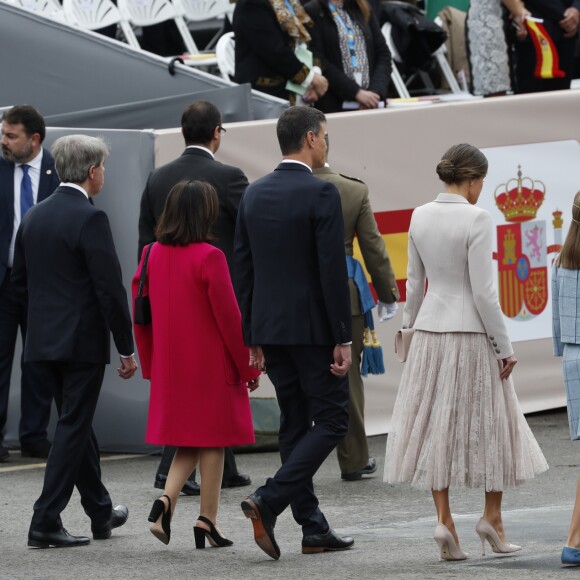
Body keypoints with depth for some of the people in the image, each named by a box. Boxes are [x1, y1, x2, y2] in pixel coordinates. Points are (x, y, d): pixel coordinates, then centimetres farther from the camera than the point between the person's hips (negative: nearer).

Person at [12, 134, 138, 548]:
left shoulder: (35, 217, 7)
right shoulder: (90, 218, -16)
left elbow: (19, 279, 14)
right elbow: (111, 288, -17)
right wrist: (127, 348, -11)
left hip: (44, 339, 8)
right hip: (82, 339, -8)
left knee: (77, 422, 18)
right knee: (73, 428, -2)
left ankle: (101, 513, 30)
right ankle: (46, 521, -5)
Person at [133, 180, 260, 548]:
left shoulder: (153, 255, 1)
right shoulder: (209, 258, -16)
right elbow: (229, 317, -14)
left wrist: (151, 364, 17)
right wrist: (249, 367, -4)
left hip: (170, 366, 5)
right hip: (211, 366, -5)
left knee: (187, 441, 16)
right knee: (212, 440, 6)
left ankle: (167, 500, -6)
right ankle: (208, 521, 9)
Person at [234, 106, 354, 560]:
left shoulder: (254, 194, 8)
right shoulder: (321, 194, -13)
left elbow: (243, 268, 10)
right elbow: (333, 270, -16)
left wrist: (252, 337, 14)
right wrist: (343, 339, -12)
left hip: (270, 329, 7)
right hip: (313, 328, -7)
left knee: (296, 424, 11)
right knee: (331, 421, 0)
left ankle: (314, 529, 13)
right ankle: (270, 501, -14)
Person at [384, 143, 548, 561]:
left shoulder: (421, 217, 2)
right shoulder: (476, 219, -15)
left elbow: (414, 282, 11)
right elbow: (483, 291, -16)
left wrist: (409, 325, 23)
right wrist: (504, 347, -9)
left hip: (430, 330, 5)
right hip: (471, 333, -5)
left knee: (436, 423, 7)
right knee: (491, 422, 10)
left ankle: (444, 520, 0)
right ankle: (492, 516, 11)